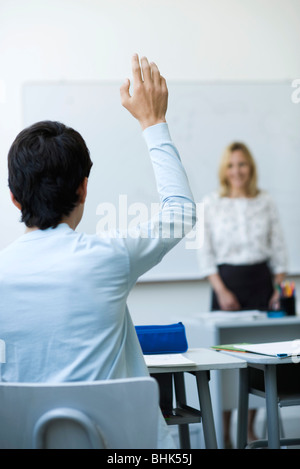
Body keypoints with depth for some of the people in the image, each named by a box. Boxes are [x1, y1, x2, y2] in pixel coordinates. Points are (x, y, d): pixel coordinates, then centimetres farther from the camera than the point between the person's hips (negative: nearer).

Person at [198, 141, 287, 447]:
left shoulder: (265, 202, 8)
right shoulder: (211, 204, 2)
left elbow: (278, 249, 10)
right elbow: (205, 253, 0)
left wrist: (279, 288, 0)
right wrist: (222, 291, -9)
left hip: (261, 279, 2)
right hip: (227, 280, -2)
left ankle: (250, 428, 13)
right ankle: (224, 433, 1)